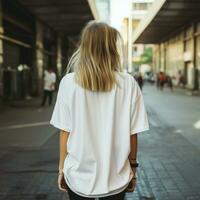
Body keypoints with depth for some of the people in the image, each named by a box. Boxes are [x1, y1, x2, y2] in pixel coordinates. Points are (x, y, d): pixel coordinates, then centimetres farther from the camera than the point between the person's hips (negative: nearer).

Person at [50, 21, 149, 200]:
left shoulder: (69, 82, -11)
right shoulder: (128, 84, -10)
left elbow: (65, 132, -7)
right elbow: (132, 133, -6)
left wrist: (61, 168, 6)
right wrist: (133, 167, 8)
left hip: (79, 178, 0)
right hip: (116, 178, 0)